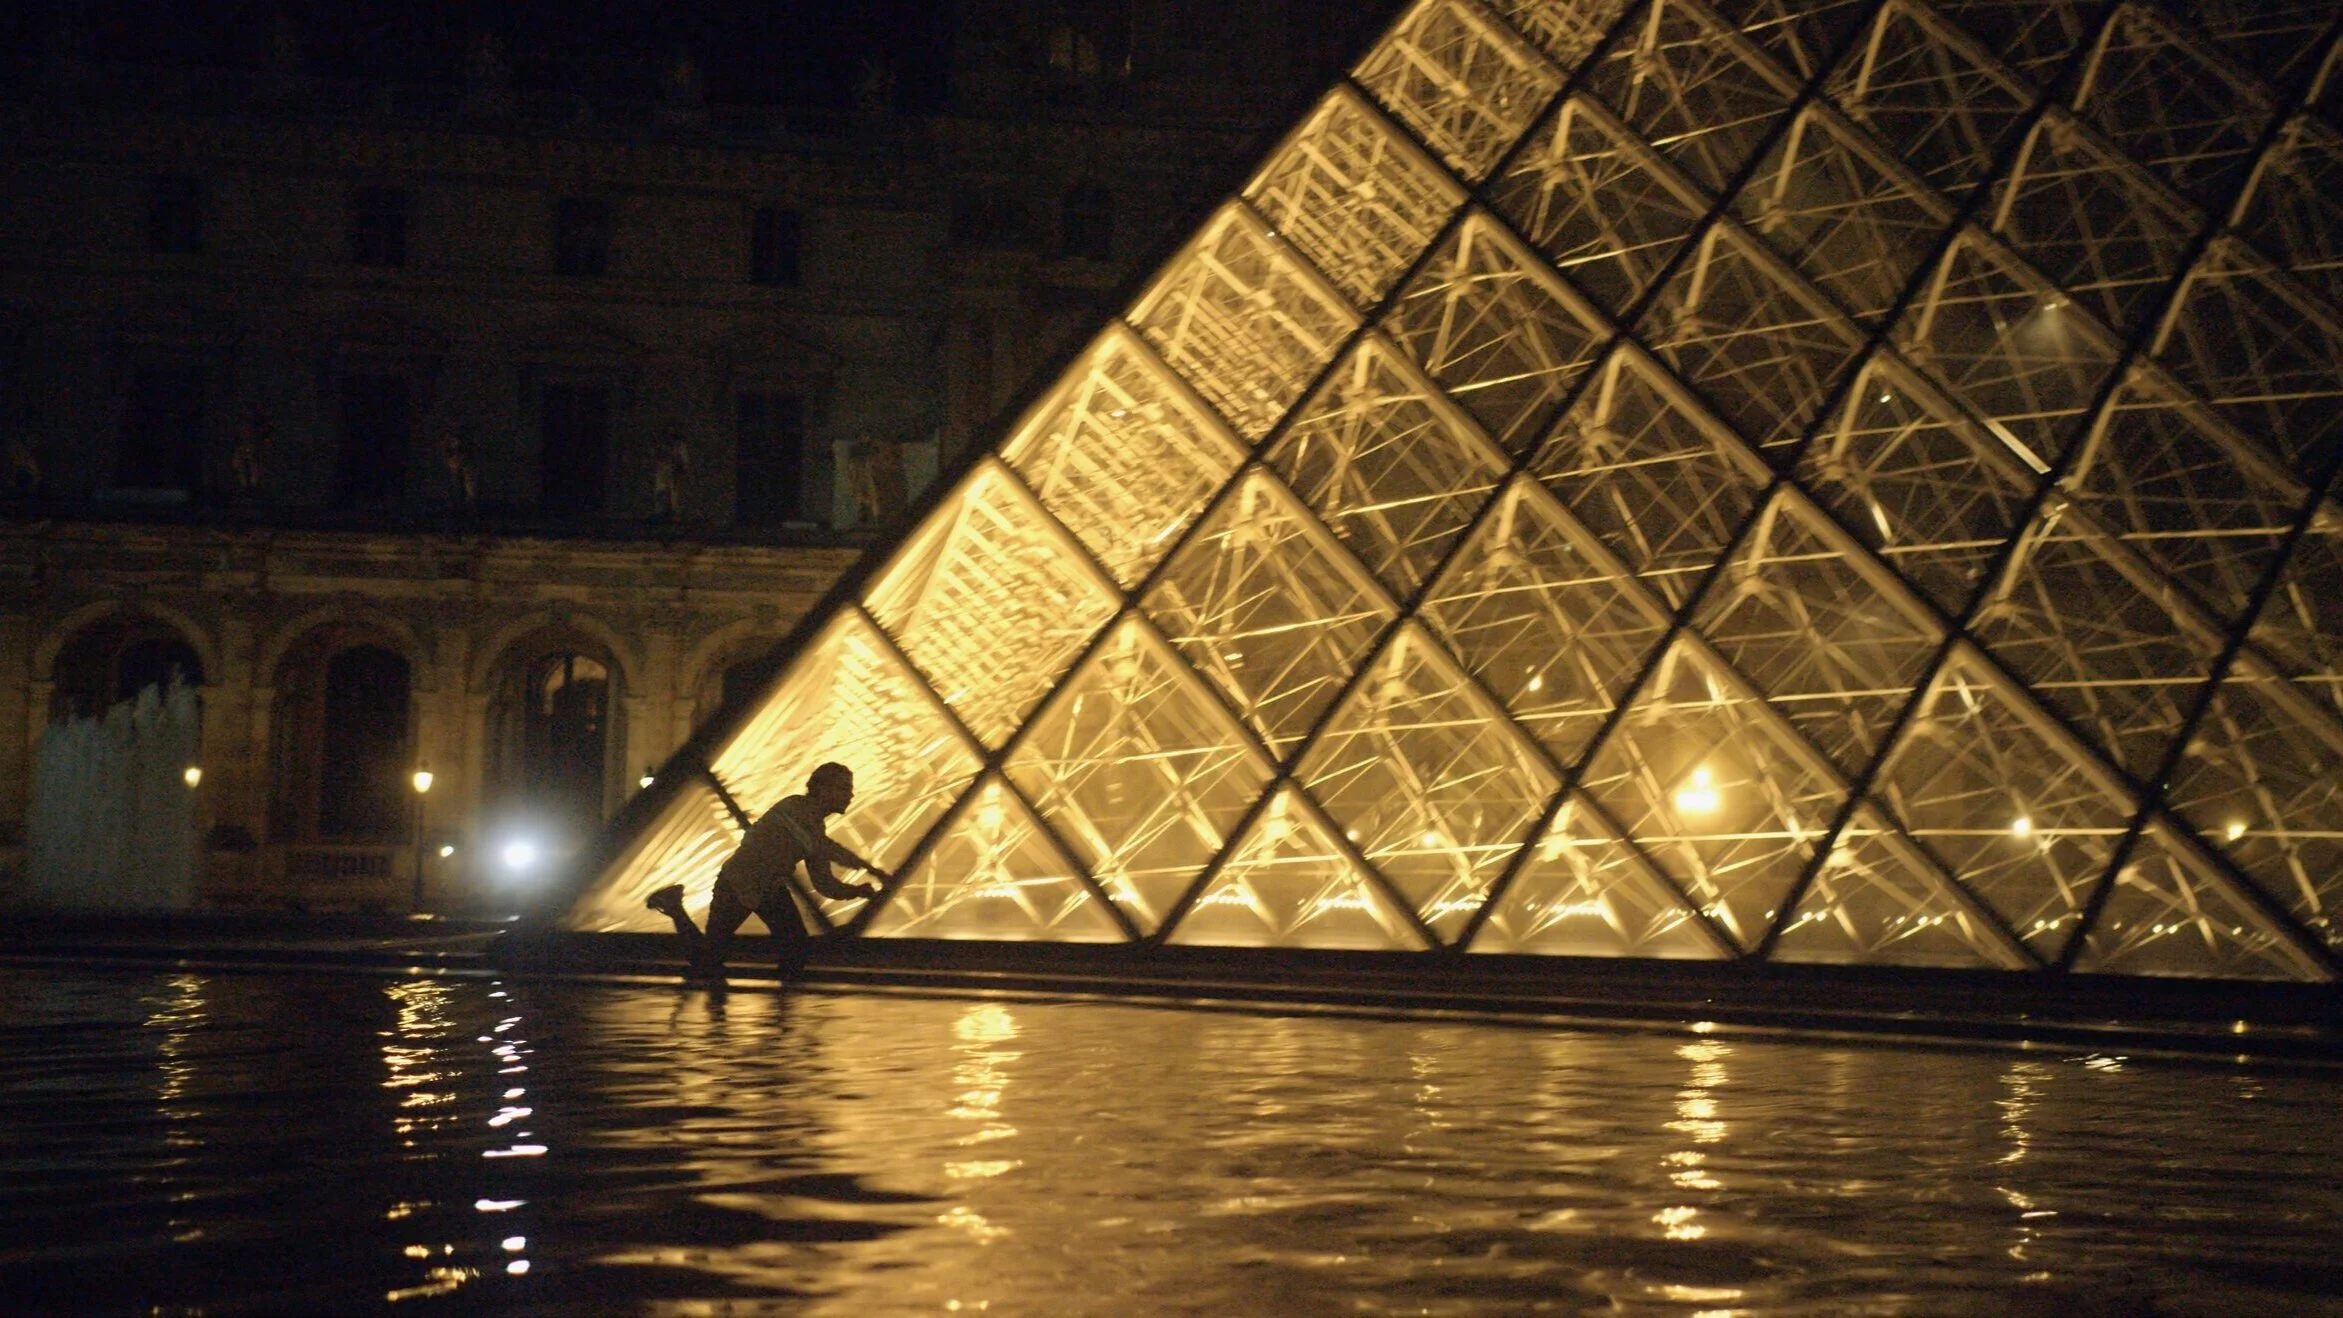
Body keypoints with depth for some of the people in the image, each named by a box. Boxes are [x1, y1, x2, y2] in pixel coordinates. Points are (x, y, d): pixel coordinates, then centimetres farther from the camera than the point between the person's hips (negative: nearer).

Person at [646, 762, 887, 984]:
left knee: (798, 945, -14)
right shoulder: (793, 808, -24)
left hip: (771, 888, 8)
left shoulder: (816, 829, 3)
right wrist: (868, 867, -44)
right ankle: (673, 904, 21)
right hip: (738, 884, -8)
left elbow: (824, 883, 4)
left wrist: (856, 891, -15)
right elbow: (818, 846, -41)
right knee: (707, 959, 2)